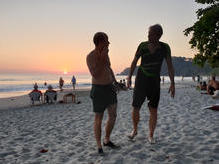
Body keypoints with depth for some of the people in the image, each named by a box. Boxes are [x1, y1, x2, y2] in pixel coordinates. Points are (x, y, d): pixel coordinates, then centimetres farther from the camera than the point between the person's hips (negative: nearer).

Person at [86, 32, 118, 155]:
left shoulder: (105, 53, 7)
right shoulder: (90, 57, -17)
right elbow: (95, 75, -26)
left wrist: (116, 82, 11)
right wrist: (102, 59, -27)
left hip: (110, 88, 7)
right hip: (98, 90, -7)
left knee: (113, 116, 9)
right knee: (99, 119, 2)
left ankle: (107, 140, 28)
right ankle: (99, 147, 19)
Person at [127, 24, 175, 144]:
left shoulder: (165, 47, -5)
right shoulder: (143, 45, -6)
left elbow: (170, 66, -5)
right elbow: (134, 61, 2)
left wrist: (172, 83, -12)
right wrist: (129, 77, 1)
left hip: (155, 81, 0)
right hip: (141, 80, 0)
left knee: (153, 110, -3)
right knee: (136, 108, 1)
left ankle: (151, 136, 16)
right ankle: (135, 130, 26)